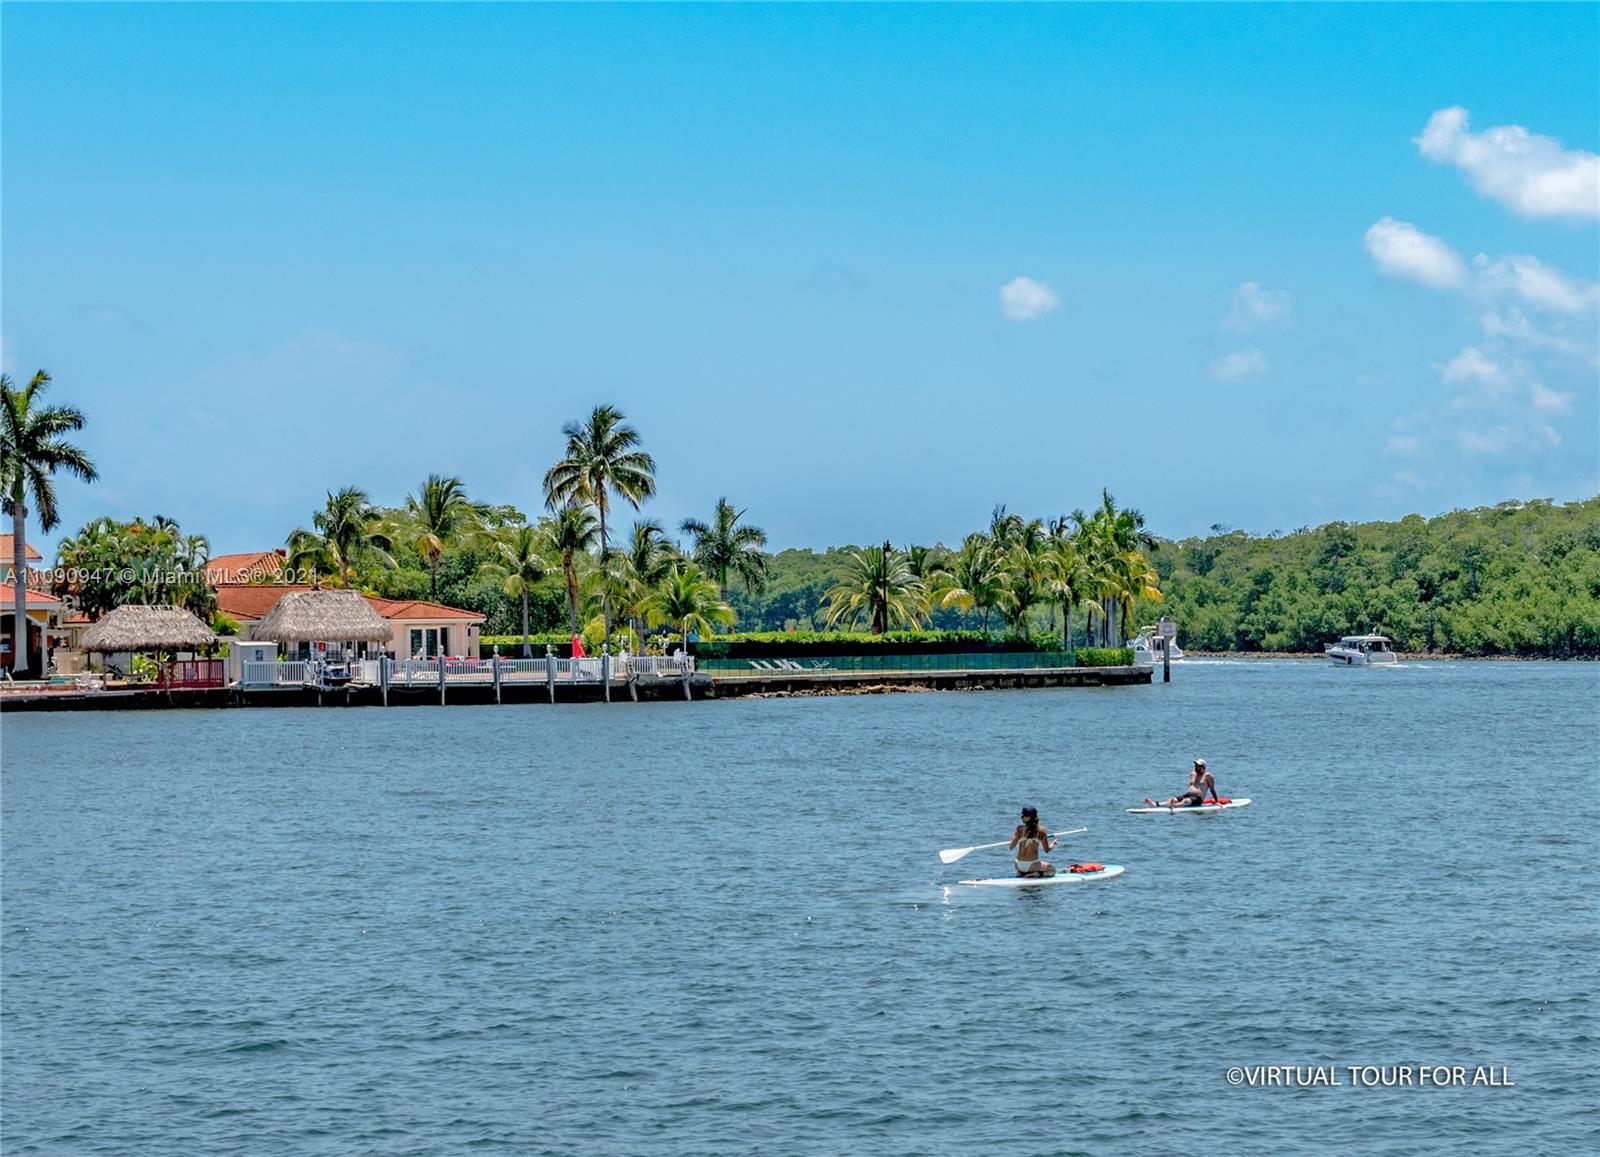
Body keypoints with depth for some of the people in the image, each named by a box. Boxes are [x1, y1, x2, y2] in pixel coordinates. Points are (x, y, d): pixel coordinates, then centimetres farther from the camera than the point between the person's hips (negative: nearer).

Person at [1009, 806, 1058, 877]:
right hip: (1032, 865, -4)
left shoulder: (1020, 828, -4)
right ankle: (1036, 874, -6)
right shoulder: (1041, 830, -6)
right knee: (1052, 870, 20)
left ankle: (1021, 873, 7)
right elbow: (1047, 850, -2)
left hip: (1019, 865, 4)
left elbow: (1011, 846, -4)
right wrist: (1053, 844, 19)